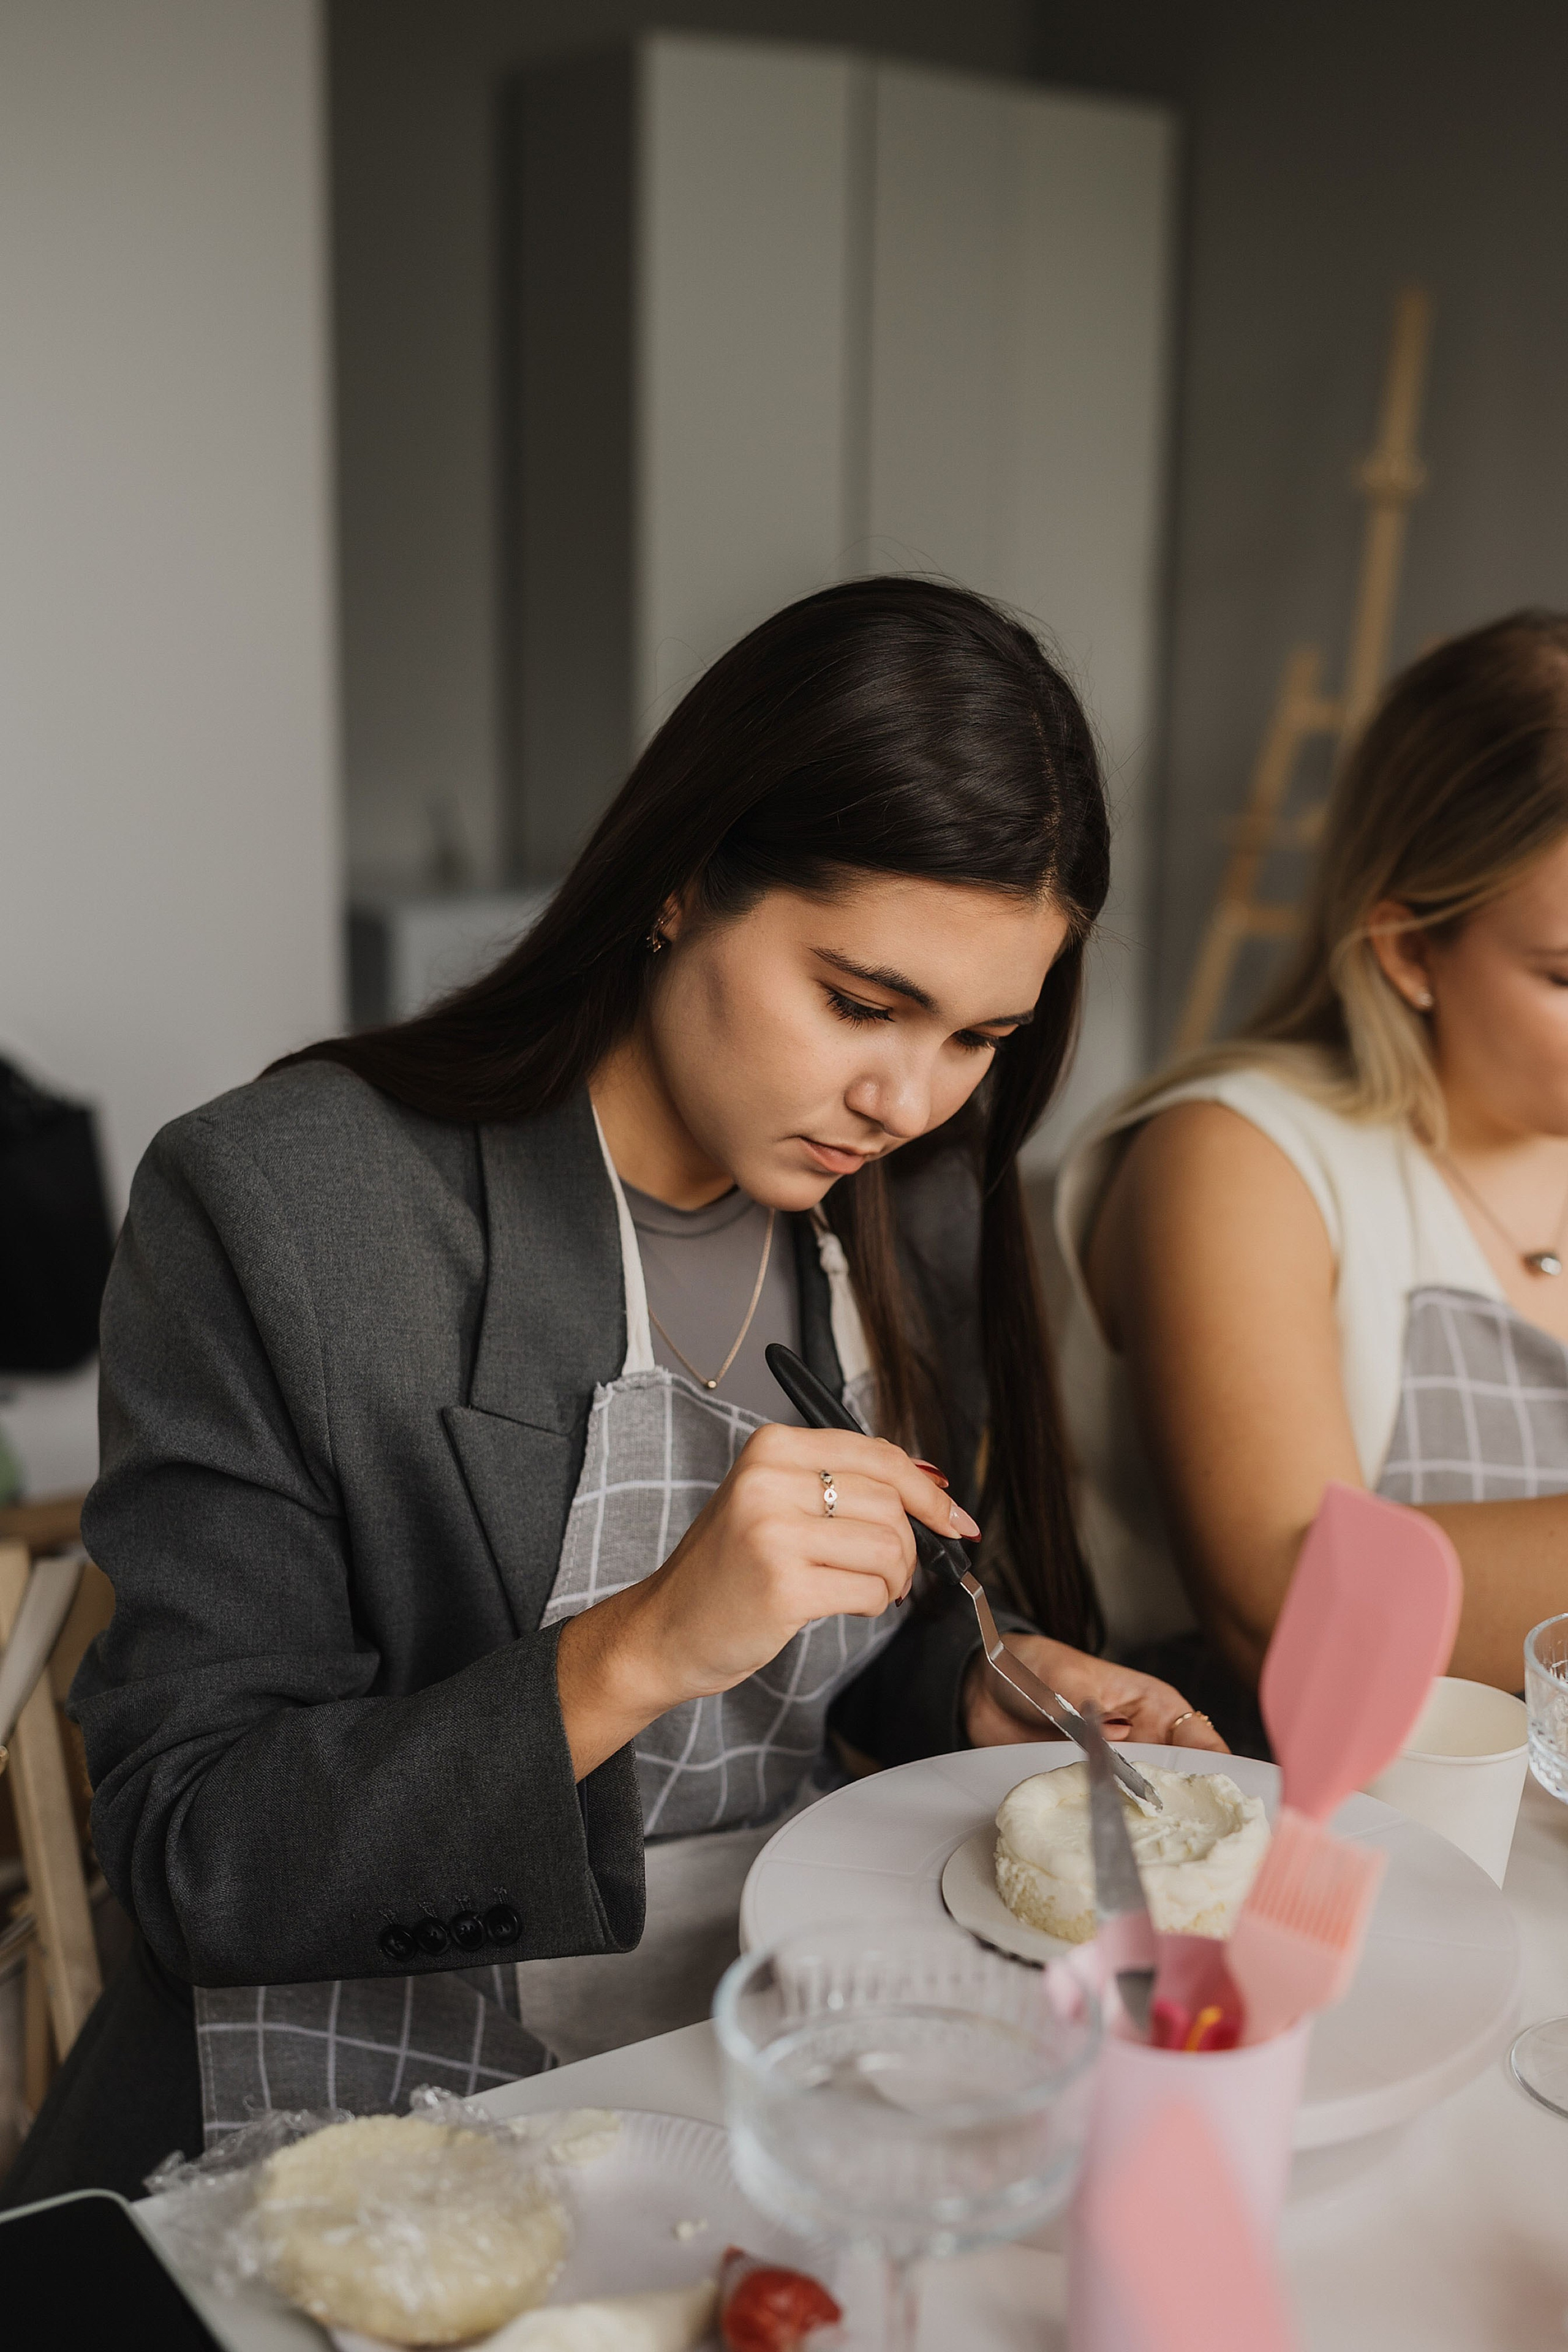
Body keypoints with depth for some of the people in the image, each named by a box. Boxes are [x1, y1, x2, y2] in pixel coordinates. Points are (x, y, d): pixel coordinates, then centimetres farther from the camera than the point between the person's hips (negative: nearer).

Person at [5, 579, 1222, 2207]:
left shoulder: (915, 1207, 5)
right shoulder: (270, 1208, -14)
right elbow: (188, 1857, -15)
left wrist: (978, 1690, -4)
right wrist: (638, 1650, -27)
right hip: (380, 2128, -4)